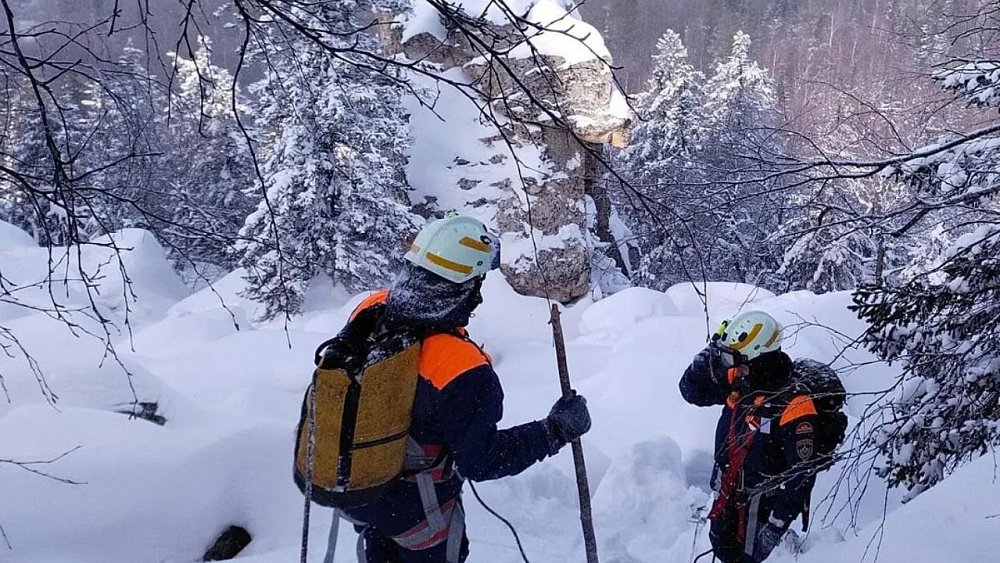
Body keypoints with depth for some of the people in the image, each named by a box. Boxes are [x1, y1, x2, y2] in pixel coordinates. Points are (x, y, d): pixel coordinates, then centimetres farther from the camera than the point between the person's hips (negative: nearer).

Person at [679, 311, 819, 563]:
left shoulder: (792, 408, -27)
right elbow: (692, 392, 5)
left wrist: (776, 526, -22)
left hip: (757, 510, -7)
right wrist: (706, 360, -16)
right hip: (726, 501, 7)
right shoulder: (737, 382, -7)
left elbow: (802, 476, -24)